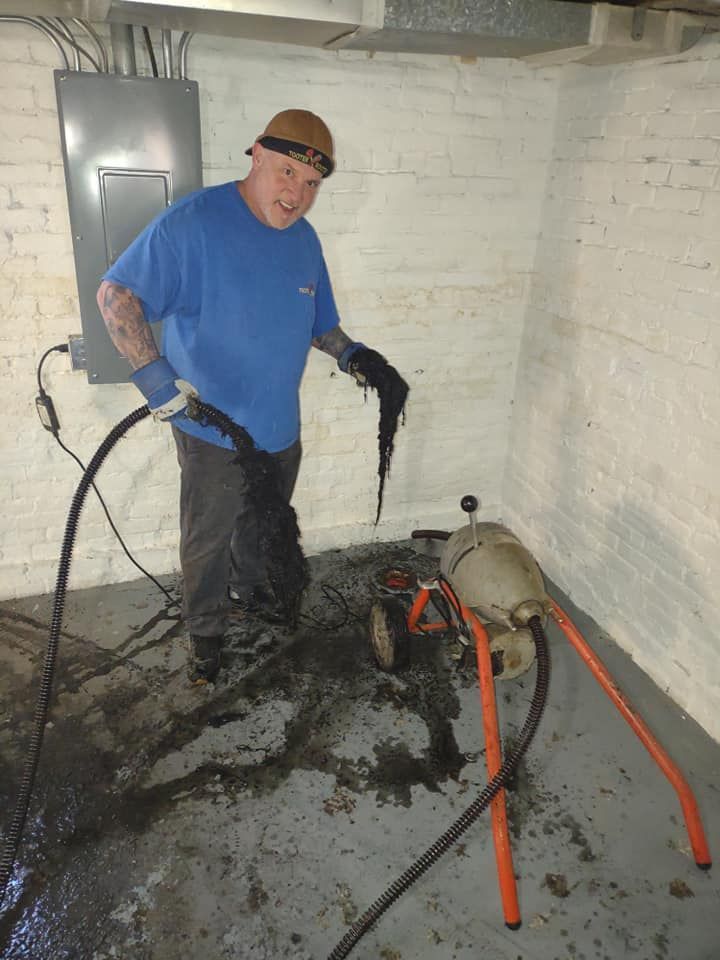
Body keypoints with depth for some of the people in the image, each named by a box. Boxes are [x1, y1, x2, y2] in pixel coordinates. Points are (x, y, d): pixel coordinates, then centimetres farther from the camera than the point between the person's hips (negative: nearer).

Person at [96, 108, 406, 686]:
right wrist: (153, 373, -30)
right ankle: (205, 629, 33)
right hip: (212, 430, -6)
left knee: (263, 525, 24)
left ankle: (248, 589, 50)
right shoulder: (194, 221, -18)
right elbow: (116, 294, -19)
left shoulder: (304, 239, 4)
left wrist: (348, 353, -5)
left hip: (280, 426, 6)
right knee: (207, 541, 10)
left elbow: (318, 322, 15)